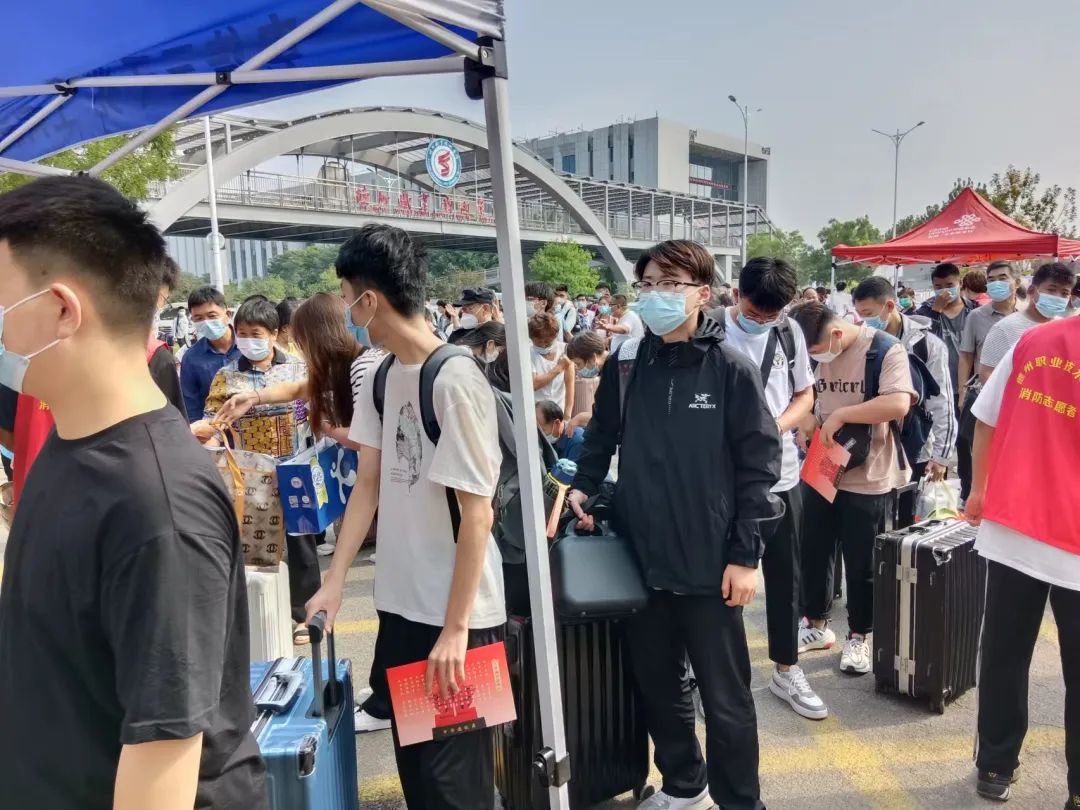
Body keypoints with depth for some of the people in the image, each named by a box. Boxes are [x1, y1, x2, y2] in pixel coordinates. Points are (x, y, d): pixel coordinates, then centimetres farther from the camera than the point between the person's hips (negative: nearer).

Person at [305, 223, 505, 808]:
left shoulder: (454, 381, -20)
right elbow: (368, 486, 8)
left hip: (454, 615, -7)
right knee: (413, 763, 23)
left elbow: (477, 513, -19)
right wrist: (334, 582, 4)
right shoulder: (381, 377, 4)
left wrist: (456, 626, -17)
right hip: (399, 604, 8)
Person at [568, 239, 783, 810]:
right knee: (656, 685, 19)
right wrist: (583, 487, -1)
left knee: (725, 698, 10)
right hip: (640, 559, 4)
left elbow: (759, 465, -8)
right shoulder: (625, 365, 3)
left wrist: (745, 555, -11)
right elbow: (601, 436, 16)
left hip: (708, 564, -4)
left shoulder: (731, 368, -8)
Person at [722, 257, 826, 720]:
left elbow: (805, 395, 9)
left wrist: (776, 426, -10)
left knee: (785, 576, 13)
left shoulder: (789, 332, 2)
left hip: (780, 475, 4)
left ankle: (786, 671, 30)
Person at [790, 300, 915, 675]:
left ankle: (859, 637, 28)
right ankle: (816, 625, 34)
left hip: (866, 477, -5)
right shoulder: (811, 351, -1)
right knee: (813, 552, 15)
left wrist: (840, 414, -24)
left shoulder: (885, 349, -16)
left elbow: (898, 404, -28)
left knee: (861, 563, 8)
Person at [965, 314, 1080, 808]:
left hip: (1009, 529, 3)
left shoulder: (1032, 341, 1)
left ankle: (995, 767, 29)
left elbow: (986, 422, 6)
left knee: (1002, 657, 15)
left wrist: (979, 490, 19)